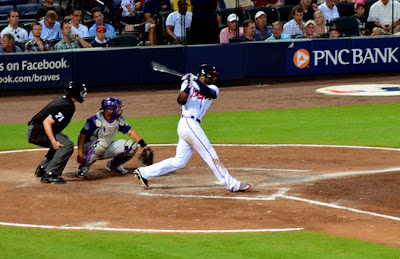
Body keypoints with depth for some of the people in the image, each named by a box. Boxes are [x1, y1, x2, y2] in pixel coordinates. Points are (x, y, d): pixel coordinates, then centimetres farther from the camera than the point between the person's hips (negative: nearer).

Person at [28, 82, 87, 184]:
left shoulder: (61, 99, 9)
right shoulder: (68, 107, -20)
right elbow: (47, 122, -29)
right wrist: (54, 142, -31)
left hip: (34, 130, 10)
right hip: (37, 132, -10)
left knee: (63, 138, 28)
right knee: (67, 145, -17)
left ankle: (42, 169, 25)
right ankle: (49, 174, -20)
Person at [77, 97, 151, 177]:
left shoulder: (118, 120, -3)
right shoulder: (95, 120, -22)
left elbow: (130, 132, -3)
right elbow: (82, 136, -22)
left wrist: (144, 145, -13)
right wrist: (80, 153, -31)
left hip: (107, 150, 6)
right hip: (90, 148, -6)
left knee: (132, 146, -9)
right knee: (102, 143, -41)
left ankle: (113, 164, 13)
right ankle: (84, 166, -21)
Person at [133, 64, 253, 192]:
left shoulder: (213, 89, 14)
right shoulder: (188, 83, 3)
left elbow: (209, 92, -10)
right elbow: (181, 101, -10)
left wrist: (196, 81, -22)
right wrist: (188, 86, -21)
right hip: (189, 123, -7)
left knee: (179, 161, 9)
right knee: (211, 155, -7)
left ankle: (144, 172, 16)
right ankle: (232, 184, -6)